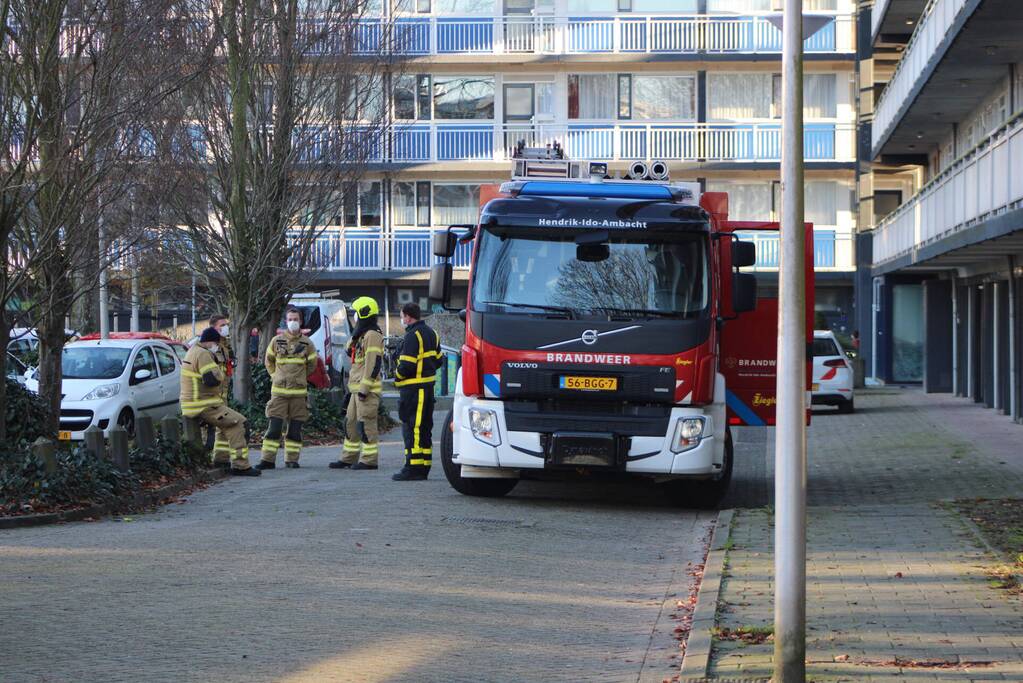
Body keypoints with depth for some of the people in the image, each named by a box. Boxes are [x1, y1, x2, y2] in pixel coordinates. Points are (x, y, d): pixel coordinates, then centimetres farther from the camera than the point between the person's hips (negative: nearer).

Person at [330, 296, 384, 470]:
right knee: (351, 423, 13)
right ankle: (348, 458, 18)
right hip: (358, 389, 11)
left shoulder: (372, 335, -14)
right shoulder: (362, 335, 20)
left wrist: (364, 388, -22)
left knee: (366, 424, -8)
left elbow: (373, 364, -20)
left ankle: (369, 460, -5)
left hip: (367, 390, -11)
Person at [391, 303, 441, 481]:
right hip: (428, 386, 10)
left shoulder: (412, 336, -16)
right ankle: (424, 467, 18)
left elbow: (407, 366, -20)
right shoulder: (431, 333, 15)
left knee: (412, 428, -8)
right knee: (424, 428, 14)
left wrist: (397, 373, -2)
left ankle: (413, 468, -10)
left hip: (414, 388, -10)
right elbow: (437, 359, 20)